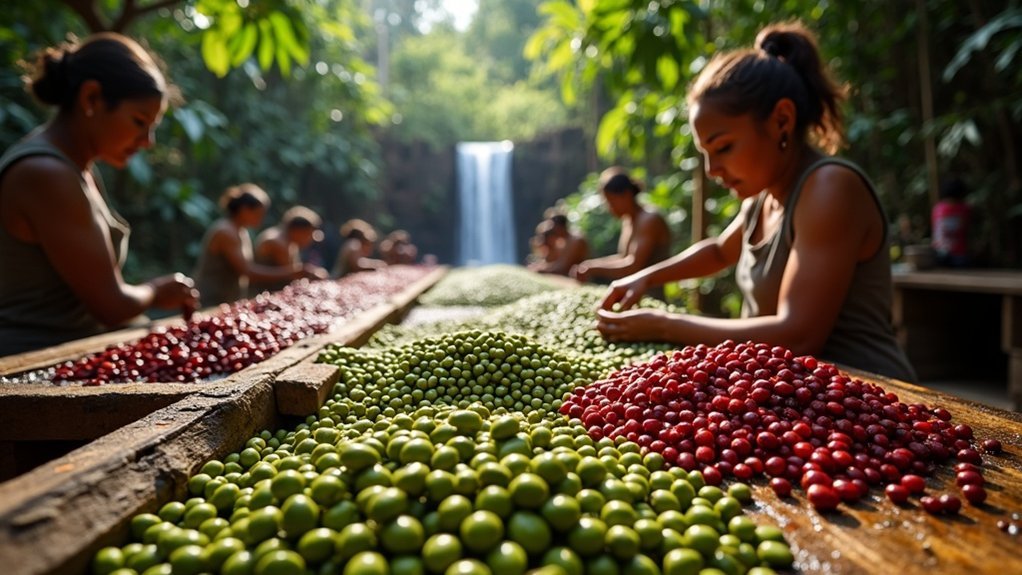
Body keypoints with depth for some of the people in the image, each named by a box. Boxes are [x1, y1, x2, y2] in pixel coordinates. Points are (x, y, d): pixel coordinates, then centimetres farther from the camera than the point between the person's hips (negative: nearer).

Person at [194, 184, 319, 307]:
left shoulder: (242, 232, 11)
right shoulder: (225, 233, -18)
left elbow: (250, 267, 8)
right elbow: (247, 272, -22)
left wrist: (290, 271, -1)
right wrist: (288, 273, -20)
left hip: (232, 303, 9)